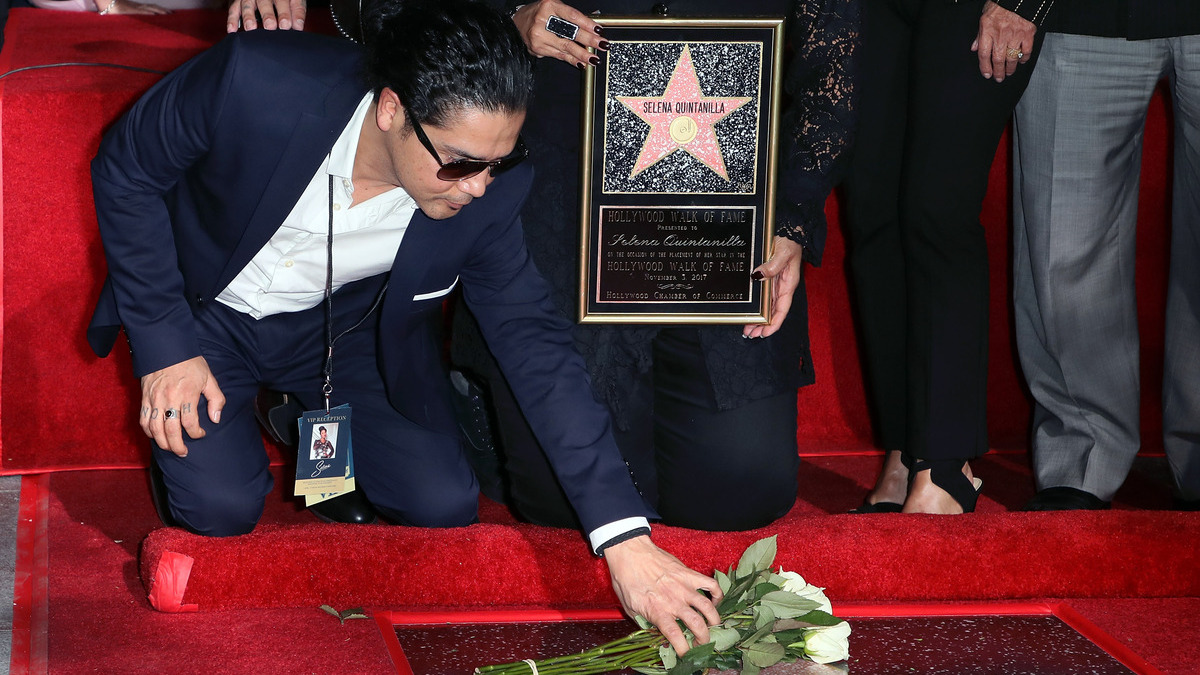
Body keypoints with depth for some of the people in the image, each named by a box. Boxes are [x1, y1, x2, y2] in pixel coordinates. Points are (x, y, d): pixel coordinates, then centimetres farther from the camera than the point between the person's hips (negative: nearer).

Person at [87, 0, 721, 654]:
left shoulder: (487, 190, -26)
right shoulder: (257, 82, -36)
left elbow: (532, 342, -19)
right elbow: (126, 170, -18)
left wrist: (626, 541, -25)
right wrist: (163, 342, -20)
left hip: (340, 328, 3)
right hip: (206, 314, -2)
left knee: (443, 507, -8)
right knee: (220, 507, -21)